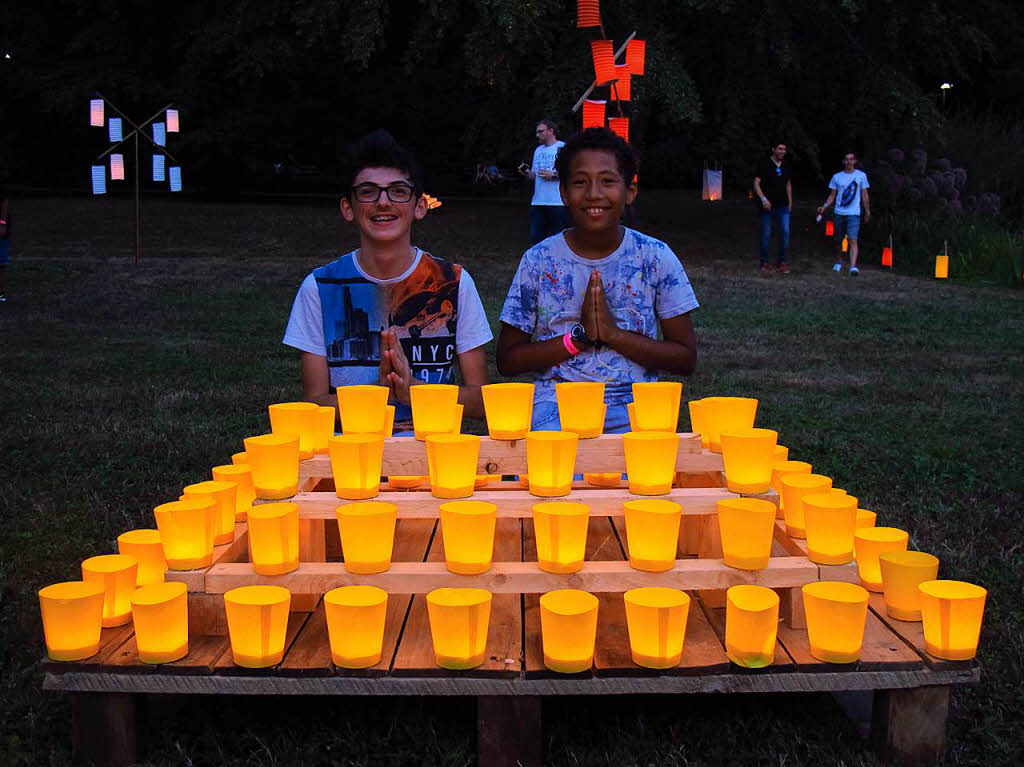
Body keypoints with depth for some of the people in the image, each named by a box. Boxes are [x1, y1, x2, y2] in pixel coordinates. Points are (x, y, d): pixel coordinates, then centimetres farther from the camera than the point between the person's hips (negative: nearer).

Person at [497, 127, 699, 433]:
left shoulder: (656, 258, 2)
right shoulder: (539, 261, 2)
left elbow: (686, 358, 1)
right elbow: (507, 360, 2)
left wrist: (613, 333, -12)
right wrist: (580, 336, -11)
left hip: (633, 400, 1)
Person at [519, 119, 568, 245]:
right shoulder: (538, 150, 18)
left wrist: (554, 174, -17)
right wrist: (527, 172, -1)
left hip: (558, 202, -6)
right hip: (538, 202, 6)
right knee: (535, 238, 5)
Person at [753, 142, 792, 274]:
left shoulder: (786, 165, 10)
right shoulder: (764, 164, -5)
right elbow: (756, 183, -9)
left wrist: (790, 201, 15)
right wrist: (763, 199, -20)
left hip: (782, 205, 4)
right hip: (768, 205, -4)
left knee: (785, 232, -5)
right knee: (766, 235, 1)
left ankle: (781, 261, 6)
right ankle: (765, 263, 12)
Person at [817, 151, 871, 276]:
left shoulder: (861, 175, 4)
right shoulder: (837, 177, 7)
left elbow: (864, 195, 7)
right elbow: (832, 195, 10)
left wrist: (867, 212, 6)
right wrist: (824, 207, -6)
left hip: (854, 214, -3)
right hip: (839, 213, 3)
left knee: (853, 240, -15)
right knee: (838, 240, 11)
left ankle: (853, 267, -23)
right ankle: (838, 263, 30)